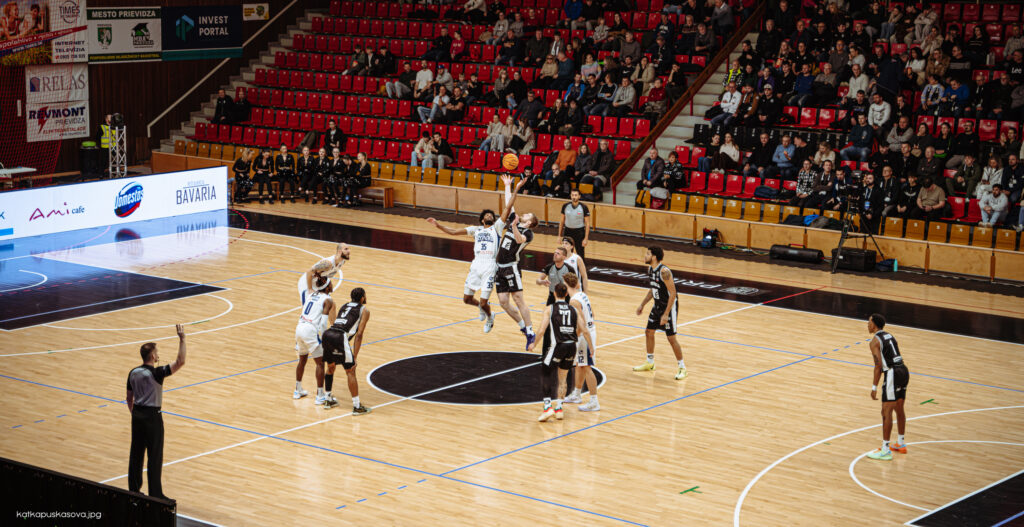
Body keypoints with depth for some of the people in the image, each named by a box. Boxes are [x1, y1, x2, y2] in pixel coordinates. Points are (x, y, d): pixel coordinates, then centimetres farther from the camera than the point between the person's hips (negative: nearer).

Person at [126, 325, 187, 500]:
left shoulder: (133, 373, 4)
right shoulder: (156, 373, -17)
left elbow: (129, 398, 12)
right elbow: (180, 362, -25)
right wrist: (182, 339, -23)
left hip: (137, 414, 7)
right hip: (152, 416, -7)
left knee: (136, 453, 13)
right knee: (155, 456, -1)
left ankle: (133, 489, 21)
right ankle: (155, 494, 1)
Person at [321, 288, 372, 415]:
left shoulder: (344, 306, 29)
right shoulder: (364, 311, 11)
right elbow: (359, 334, 2)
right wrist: (355, 356, 1)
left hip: (327, 334, 6)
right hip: (340, 337, -6)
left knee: (331, 367, 26)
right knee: (350, 371, 2)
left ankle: (328, 400, 34)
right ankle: (357, 407, 3)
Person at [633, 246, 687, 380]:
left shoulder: (664, 272, -26)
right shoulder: (650, 269, 2)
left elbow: (672, 293, -25)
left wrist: (666, 314, -26)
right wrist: (642, 305, 16)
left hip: (669, 306, -9)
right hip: (657, 306, 9)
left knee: (671, 338, -5)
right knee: (649, 332, 15)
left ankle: (682, 368, 7)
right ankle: (650, 363, 31)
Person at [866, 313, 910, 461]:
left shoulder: (875, 341, -7)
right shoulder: (889, 335, 17)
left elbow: (879, 365, -14)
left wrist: (874, 387, -13)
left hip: (892, 373, -9)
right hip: (904, 370, 9)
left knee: (886, 412, -4)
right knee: (899, 409, 21)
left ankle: (885, 450, -4)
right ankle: (901, 444, 33)